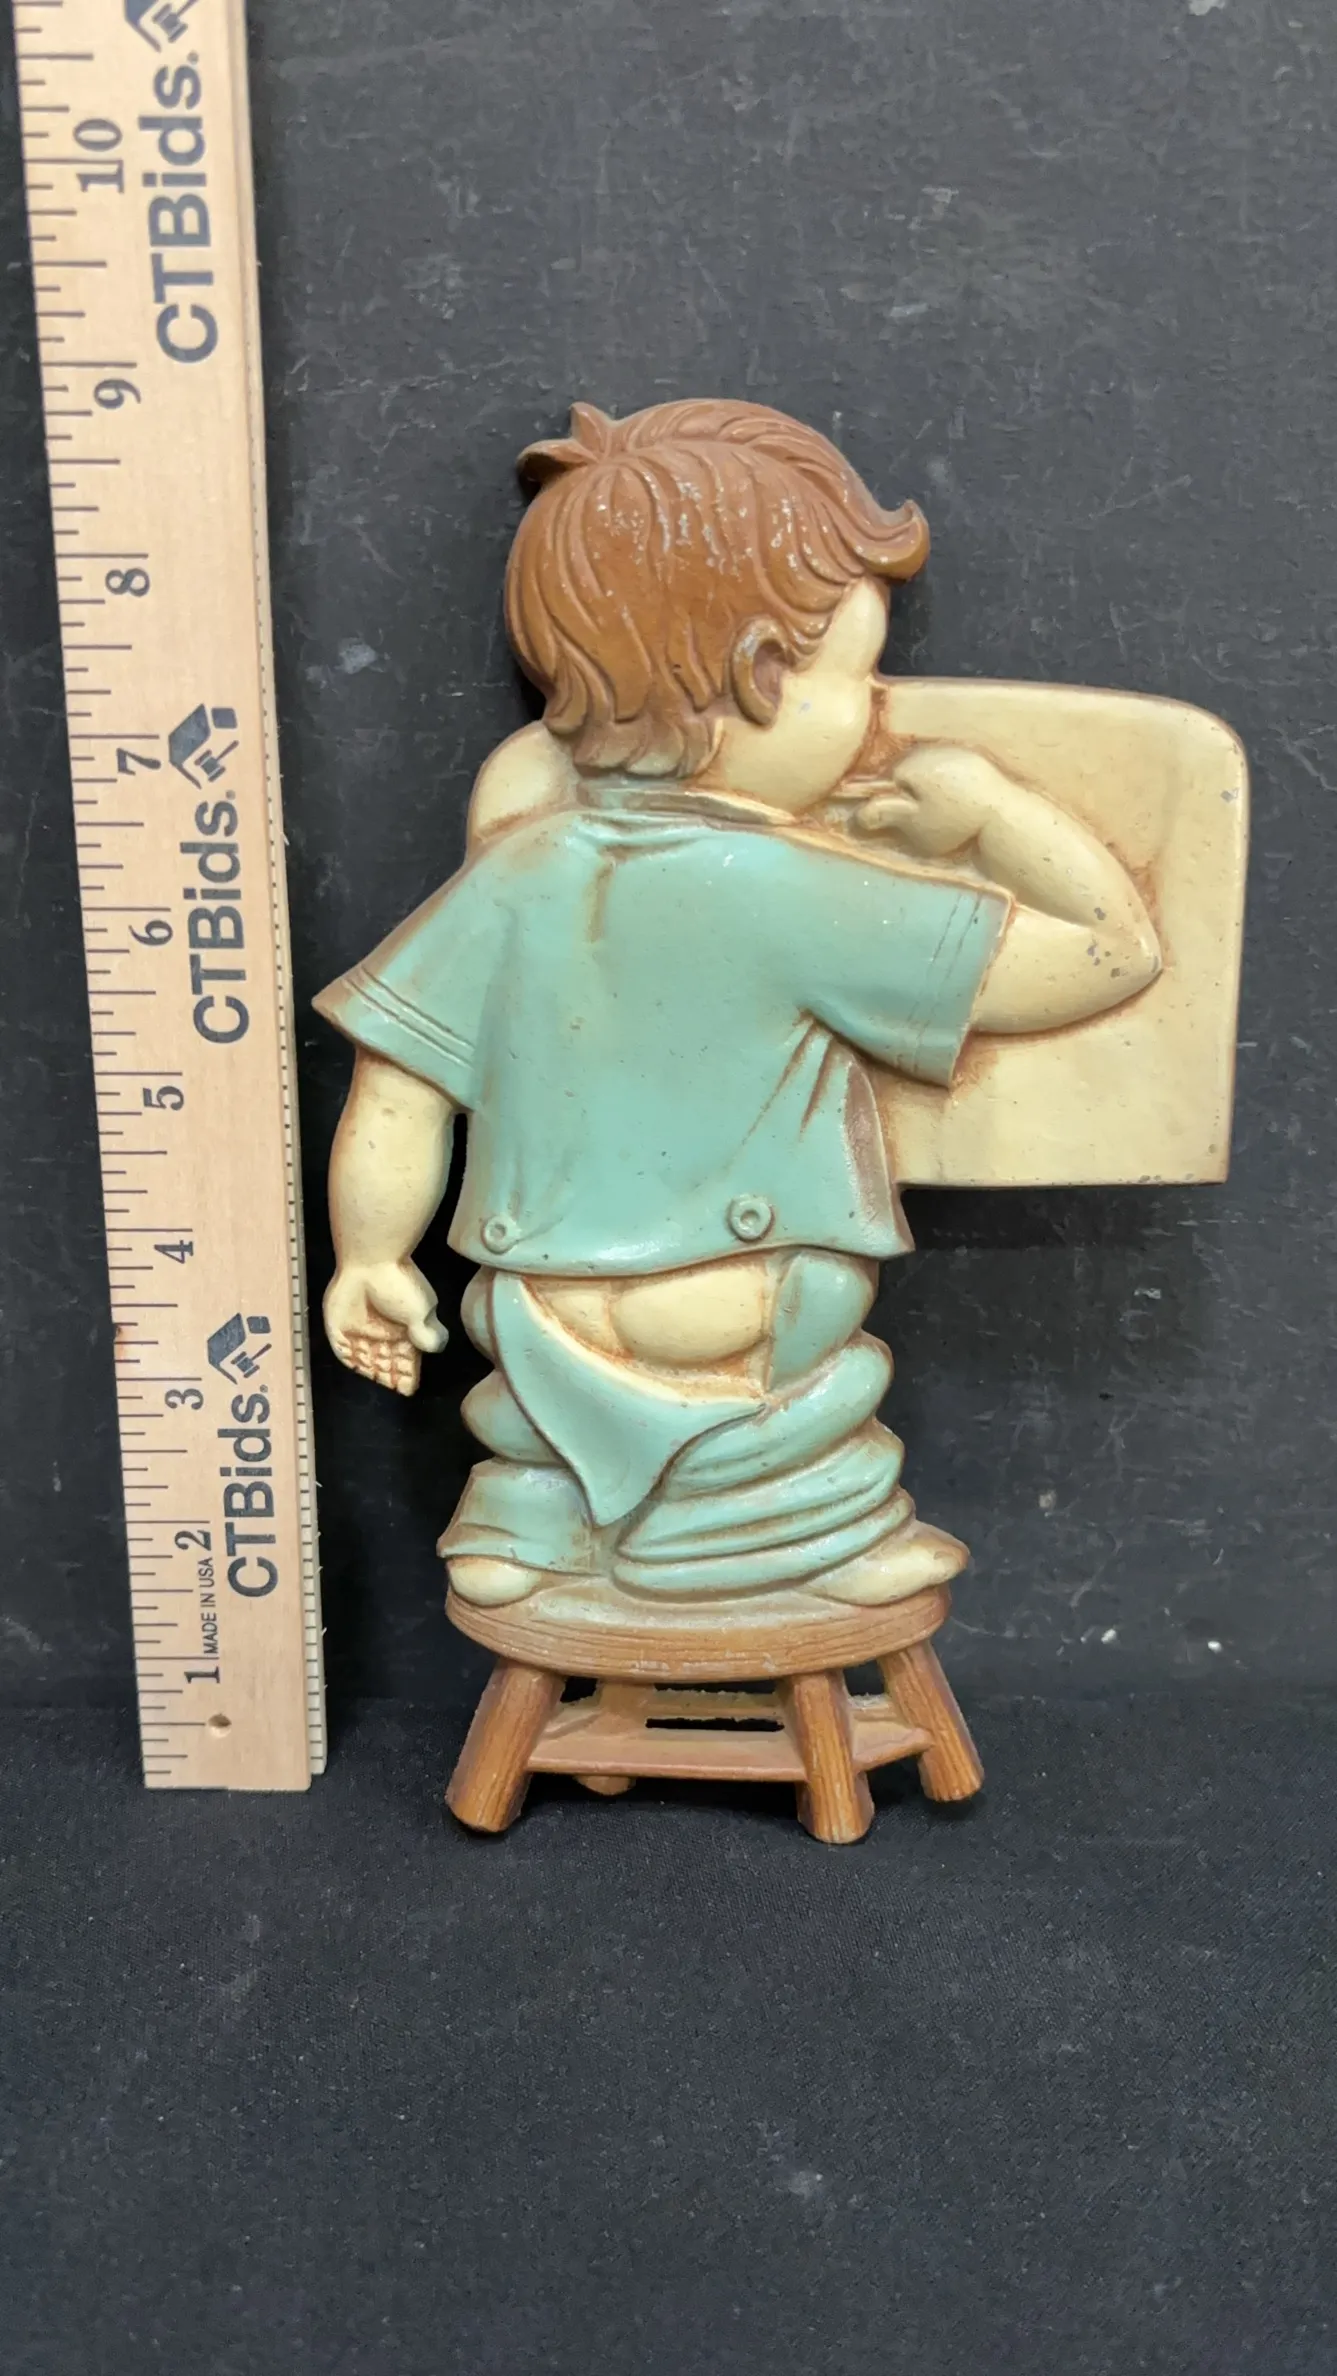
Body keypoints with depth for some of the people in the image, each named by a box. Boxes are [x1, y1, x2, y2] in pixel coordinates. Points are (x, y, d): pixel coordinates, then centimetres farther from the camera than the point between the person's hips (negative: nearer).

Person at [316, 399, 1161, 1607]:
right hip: (737, 1384, -4)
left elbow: (396, 1086, -1)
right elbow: (1116, 950, -14)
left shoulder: (515, 876, -7)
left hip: (547, 1353, 4)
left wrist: (371, 1258, 13)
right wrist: (991, 804, -2)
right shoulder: (806, 898, -19)